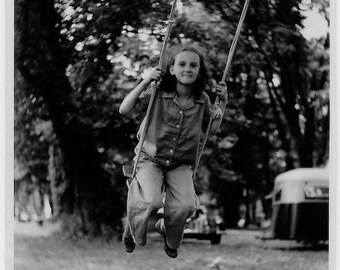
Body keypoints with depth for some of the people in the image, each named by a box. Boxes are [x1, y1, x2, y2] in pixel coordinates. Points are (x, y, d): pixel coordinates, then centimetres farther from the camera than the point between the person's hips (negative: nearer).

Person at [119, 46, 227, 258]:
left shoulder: (202, 100, 2)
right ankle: (133, 229, 8)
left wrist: (223, 103, 4)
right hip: (151, 159, -3)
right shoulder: (157, 93, -9)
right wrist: (144, 83, -21)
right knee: (152, 202, -30)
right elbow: (124, 110, -13)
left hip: (181, 165, 3)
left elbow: (212, 129, 16)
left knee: (184, 207, -23)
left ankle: (171, 240, 15)